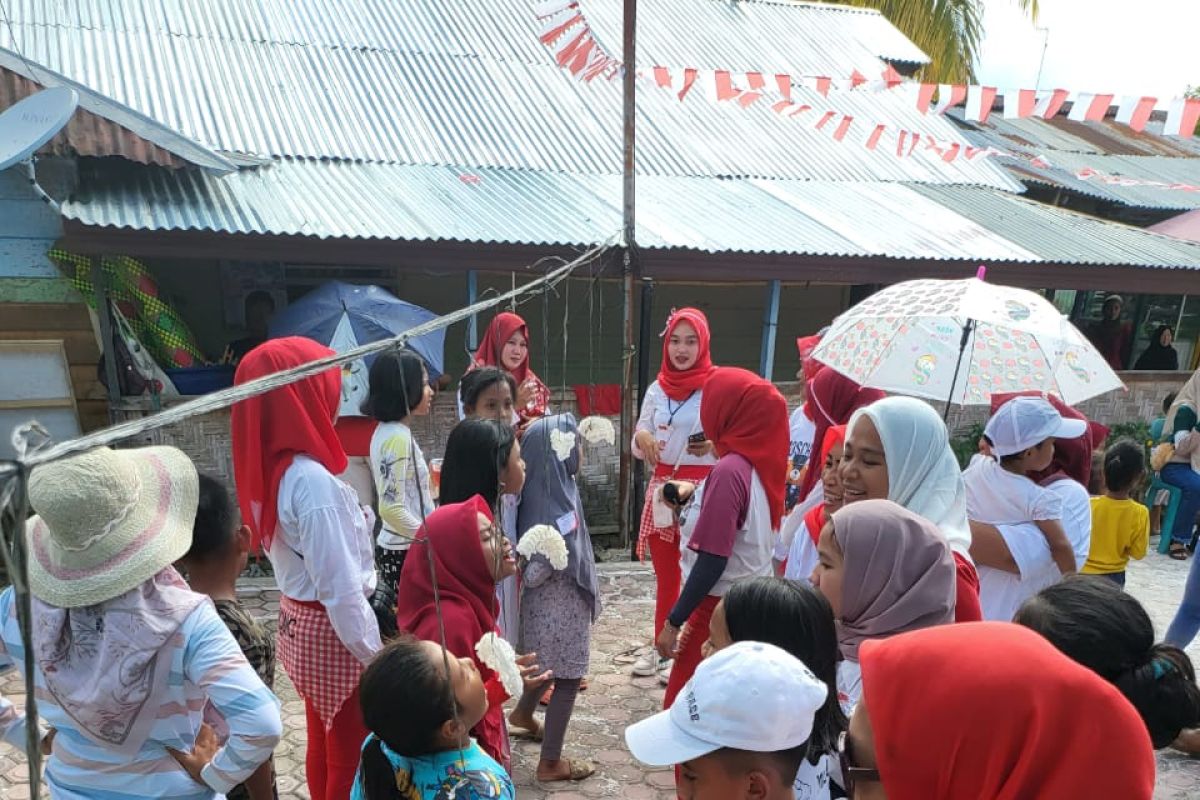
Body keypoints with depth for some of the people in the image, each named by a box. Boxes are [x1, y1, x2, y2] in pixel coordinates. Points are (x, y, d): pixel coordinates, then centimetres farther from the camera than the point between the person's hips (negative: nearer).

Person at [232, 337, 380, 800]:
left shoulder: (267, 468, -1)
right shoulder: (312, 480, -28)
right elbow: (340, 587, -25)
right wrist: (374, 653, -16)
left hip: (299, 621, 8)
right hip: (332, 631, -8)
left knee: (323, 745, 24)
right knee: (350, 756, 9)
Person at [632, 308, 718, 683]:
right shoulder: (657, 389, 7)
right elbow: (638, 448, 10)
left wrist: (714, 445, -27)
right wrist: (642, 438, -12)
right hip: (662, 486, 5)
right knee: (664, 573, 15)